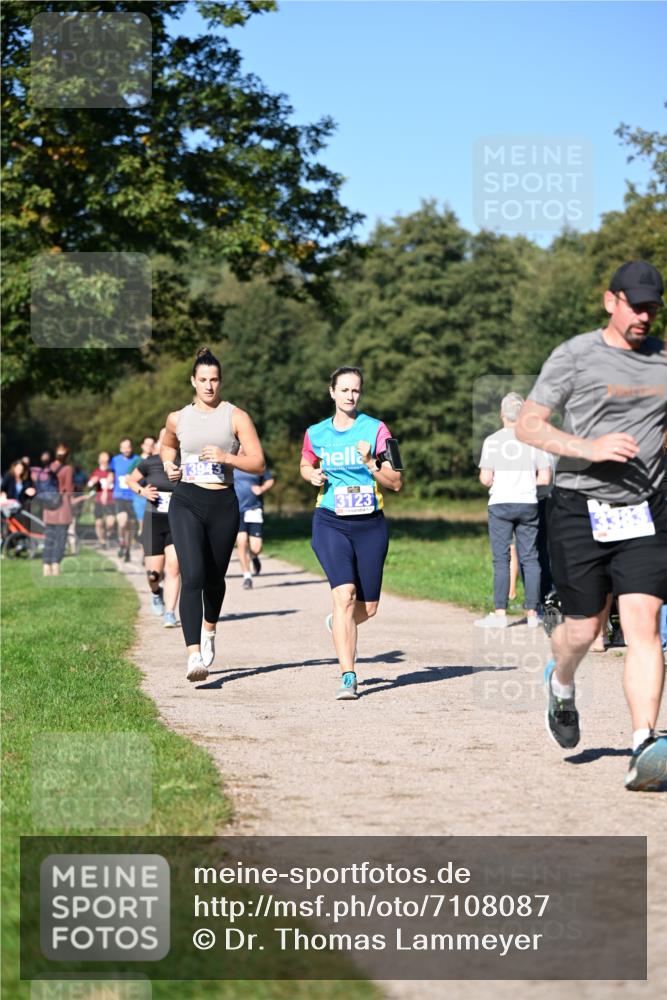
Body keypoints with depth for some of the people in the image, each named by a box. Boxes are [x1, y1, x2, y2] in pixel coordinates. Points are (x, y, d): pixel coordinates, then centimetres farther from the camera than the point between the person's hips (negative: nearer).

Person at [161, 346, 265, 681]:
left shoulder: (236, 417, 1)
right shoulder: (177, 418, 7)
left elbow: (258, 464, -4)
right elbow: (167, 445, 29)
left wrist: (227, 456, -20)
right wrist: (169, 466, 8)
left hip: (223, 504, 1)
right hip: (186, 502, 0)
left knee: (214, 578, 14)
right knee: (192, 577, -18)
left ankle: (209, 630, 47)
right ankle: (194, 655, -24)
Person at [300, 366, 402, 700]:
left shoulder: (375, 429, -2)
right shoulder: (316, 434, 4)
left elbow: (396, 483, -4)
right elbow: (306, 464, 26)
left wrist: (370, 464, -20)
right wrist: (313, 475, 3)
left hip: (370, 525, 1)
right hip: (330, 523, -1)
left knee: (368, 607, 7)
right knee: (344, 594, -20)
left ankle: (338, 624, 44)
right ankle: (348, 677, -18)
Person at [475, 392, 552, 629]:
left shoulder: (492, 441, -4)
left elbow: (485, 478, -7)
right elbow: (545, 478, -1)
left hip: (500, 504, -2)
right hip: (527, 503, 2)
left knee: (501, 559, -1)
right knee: (530, 558, 7)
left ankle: (500, 613, -4)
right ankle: (532, 613, 7)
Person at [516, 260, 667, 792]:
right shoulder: (575, 356, -4)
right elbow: (528, 425, -7)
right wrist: (590, 448, -20)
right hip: (581, 510, -2)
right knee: (584, 628, 5)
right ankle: (561, 685, 40)